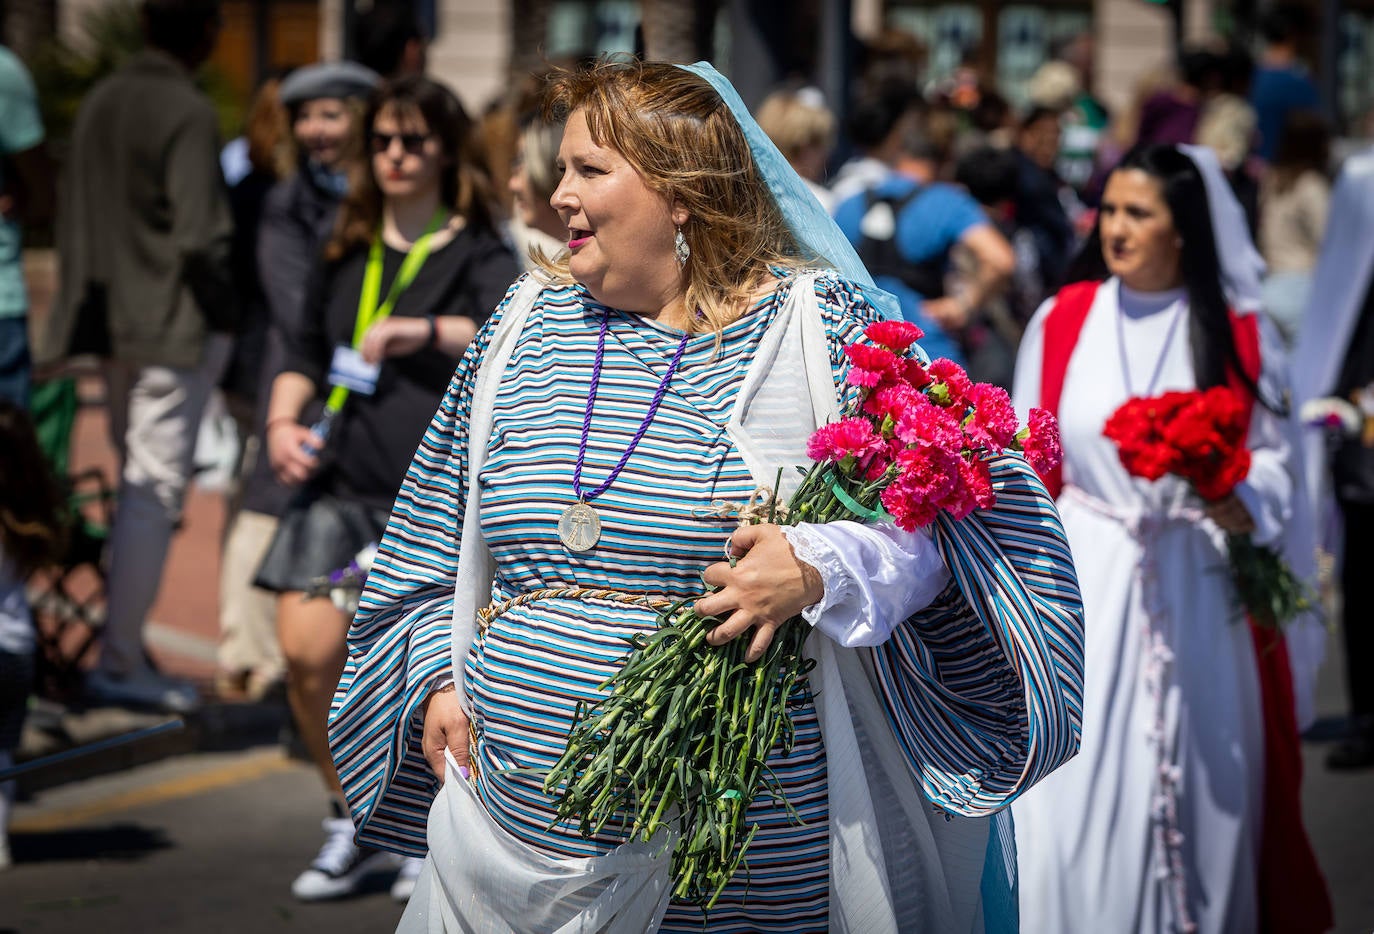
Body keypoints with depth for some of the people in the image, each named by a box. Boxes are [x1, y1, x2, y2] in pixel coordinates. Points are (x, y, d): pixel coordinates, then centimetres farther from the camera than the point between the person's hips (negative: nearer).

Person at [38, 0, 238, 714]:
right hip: (175, 325, -8)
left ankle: (126, 641, 23)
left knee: (136, 484, 18)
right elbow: (200, 237, -19)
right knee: (154, 490, -4)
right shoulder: (188, 113, -14)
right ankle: (119, 663, -2)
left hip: (113, 319, 8)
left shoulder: (101, 100, 10)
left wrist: (87, 302, 17)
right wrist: (223, 309, -7)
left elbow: (71, 215, 13)